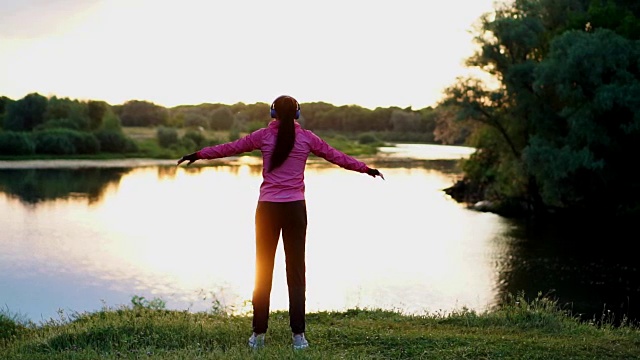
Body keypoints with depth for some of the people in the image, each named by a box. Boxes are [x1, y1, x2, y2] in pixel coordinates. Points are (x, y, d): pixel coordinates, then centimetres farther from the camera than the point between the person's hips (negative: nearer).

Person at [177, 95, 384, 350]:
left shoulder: (264, 136, 2)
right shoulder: (306, 137, 4)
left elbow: (230, 148, 9)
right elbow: (336, 156, 12)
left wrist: (198, 154, 21)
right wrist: (366, 169, 25)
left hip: (267, 208, 0)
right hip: (295, 208, 0)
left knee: (263, 271, 6)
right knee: (296, 271, 5)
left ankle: (259, 334, 7)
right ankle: (298, 334, 3)